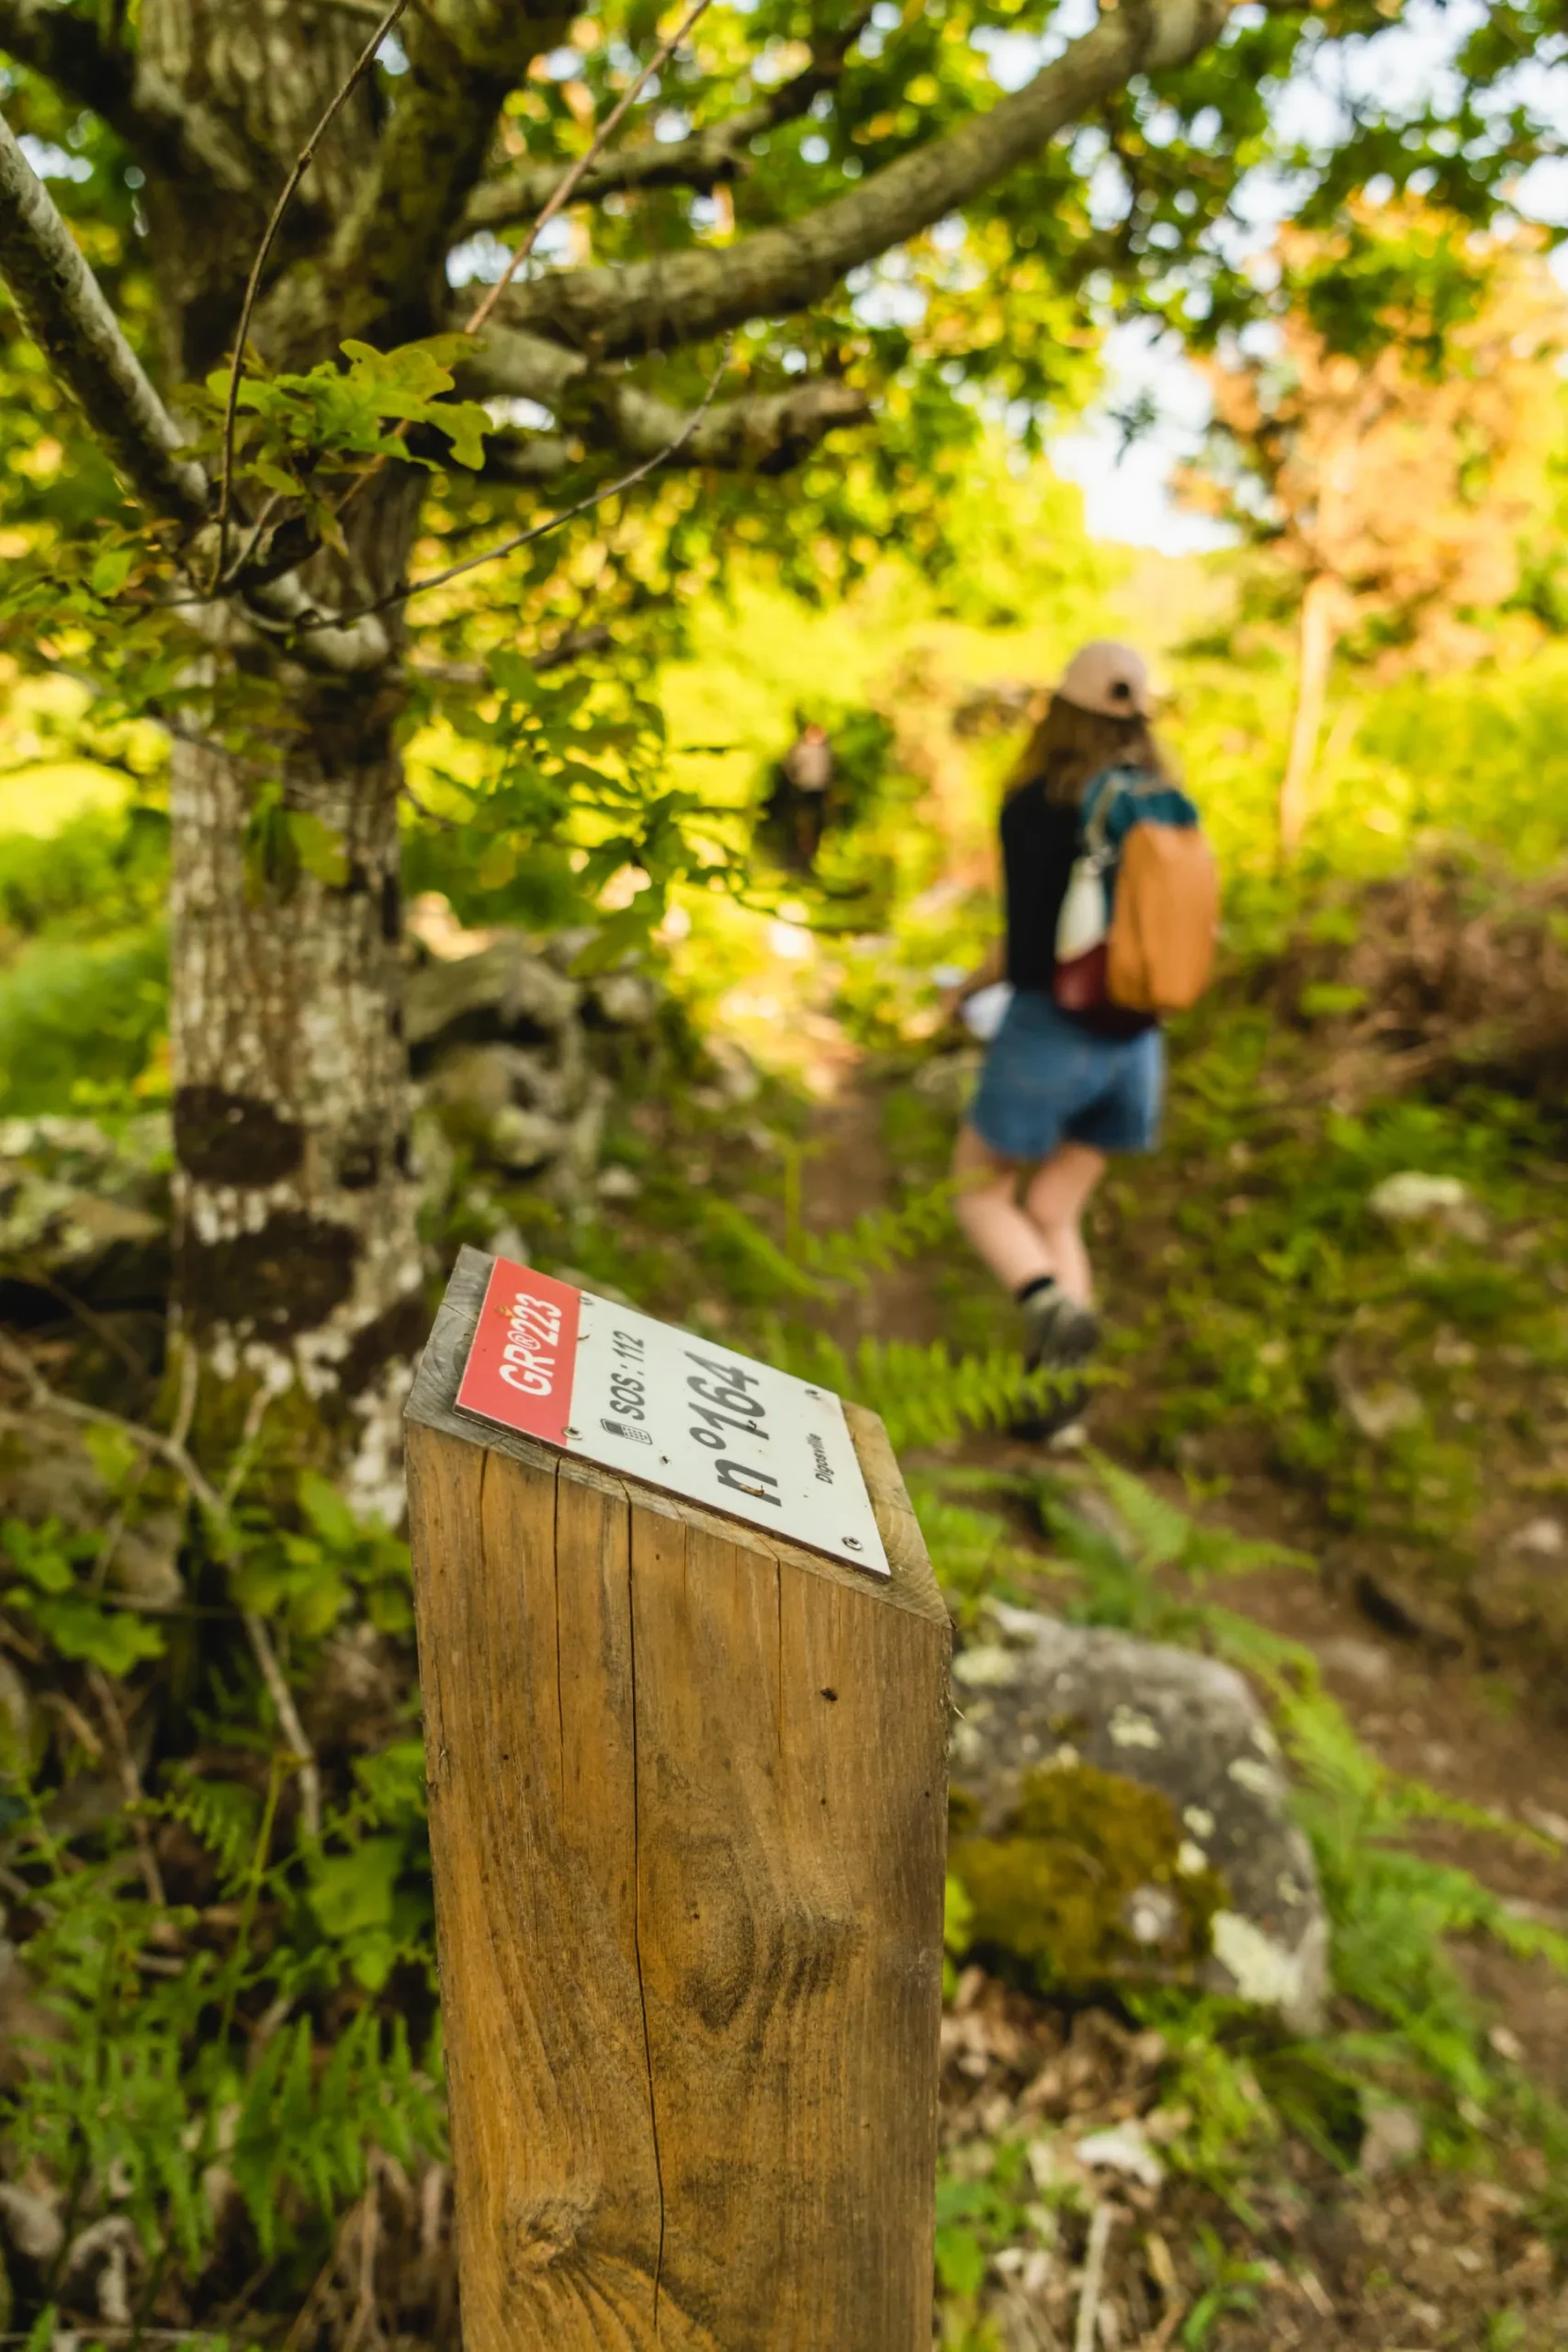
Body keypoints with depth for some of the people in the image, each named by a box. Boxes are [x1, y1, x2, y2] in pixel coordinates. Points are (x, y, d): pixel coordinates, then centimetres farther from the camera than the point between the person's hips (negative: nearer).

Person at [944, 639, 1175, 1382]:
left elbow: (1029, 947, -12)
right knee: (1051, 1215, 16)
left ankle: (1051, 1303, -14)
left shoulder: (1032, 807, -12)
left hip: (1050, 1033, -5)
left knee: (980, 1194, 13)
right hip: (1133, 1042, 6)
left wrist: (968, 988, 6)